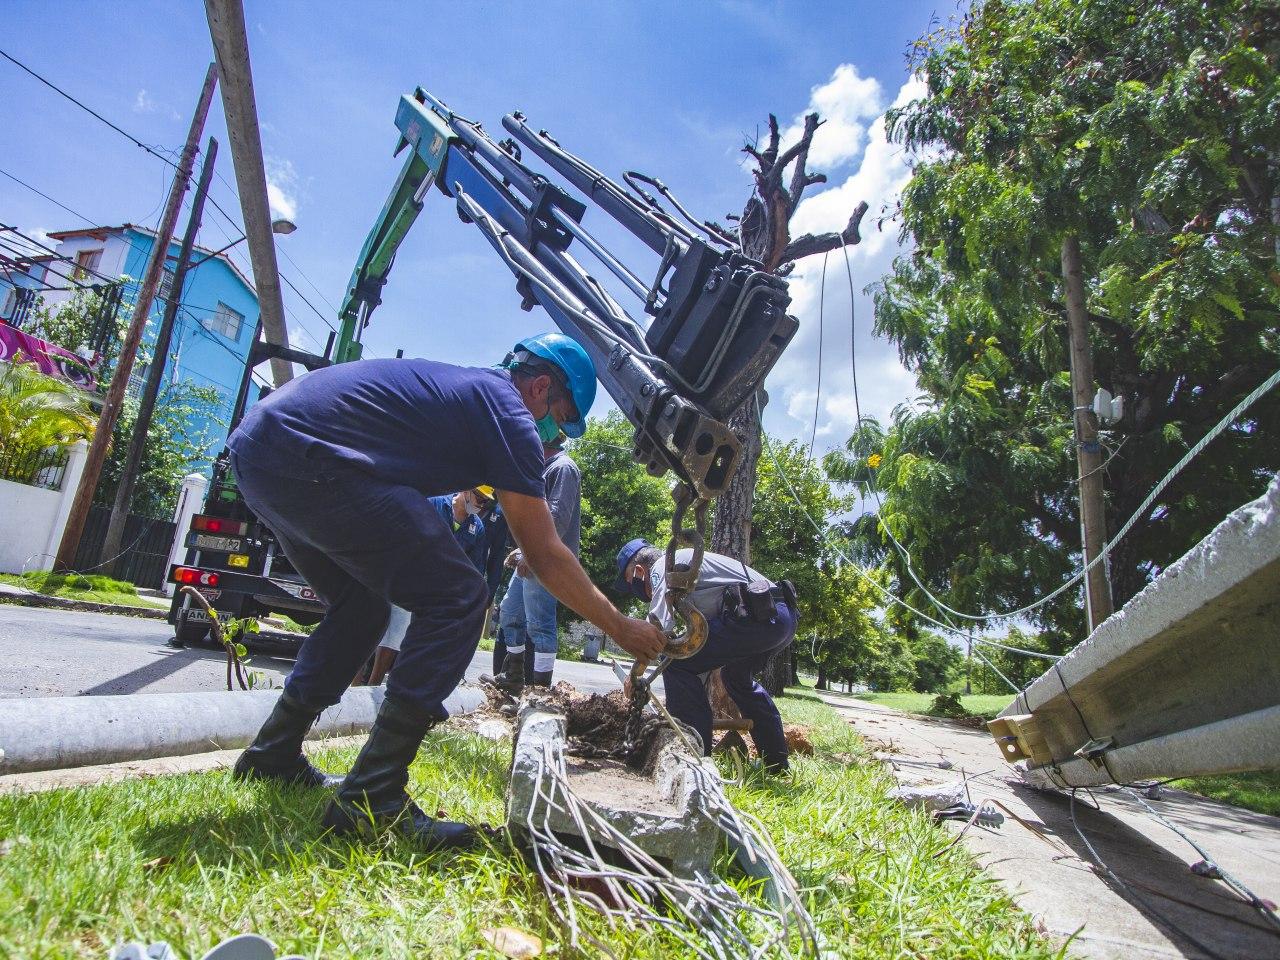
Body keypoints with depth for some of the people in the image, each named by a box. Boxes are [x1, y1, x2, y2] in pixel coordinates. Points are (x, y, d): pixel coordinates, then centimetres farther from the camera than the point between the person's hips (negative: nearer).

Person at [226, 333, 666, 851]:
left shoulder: (458, 384, 24)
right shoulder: (507, 412, -3)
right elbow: (546, 557, -1)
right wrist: (621, 628, 8)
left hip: (256, 444, 11)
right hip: (307, 458, -11)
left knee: (361, 607, 25)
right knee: (458, 598, -9)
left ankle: (271, 754, 33)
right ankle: (372, 799, -9)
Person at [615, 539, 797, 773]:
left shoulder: (663, 567, 3)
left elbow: (660, 627, -13)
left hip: (756, 615, -10)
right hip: (785, 616, 10)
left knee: (677, 662, -5)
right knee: (737, 675, 32)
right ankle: (777, 763, 39)